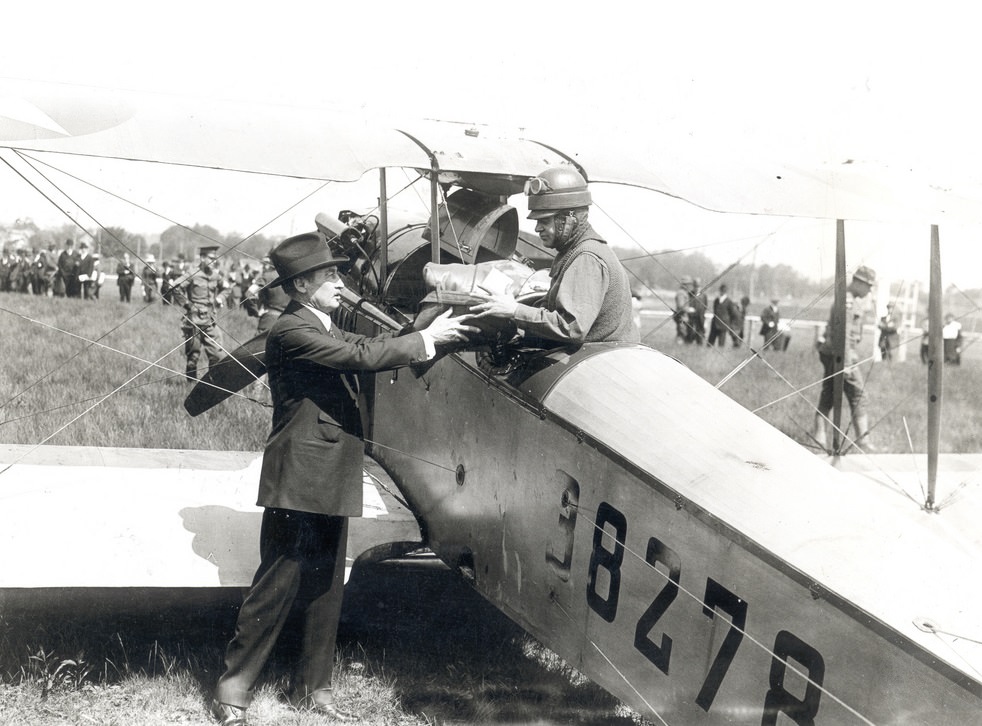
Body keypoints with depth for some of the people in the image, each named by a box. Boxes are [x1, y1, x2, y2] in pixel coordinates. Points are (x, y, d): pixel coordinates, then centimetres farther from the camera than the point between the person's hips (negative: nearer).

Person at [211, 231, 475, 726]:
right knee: (275, 588, -3)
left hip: (331, 482, 9)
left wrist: (437, 333, 1)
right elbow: (363, 356, -22)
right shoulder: (291, 331, -16)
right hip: (299, 482, -9)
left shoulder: (324, 329, 15)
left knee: (325, 588, 14)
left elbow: (366, 347, 10)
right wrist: (426, 340, -14)